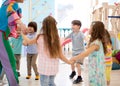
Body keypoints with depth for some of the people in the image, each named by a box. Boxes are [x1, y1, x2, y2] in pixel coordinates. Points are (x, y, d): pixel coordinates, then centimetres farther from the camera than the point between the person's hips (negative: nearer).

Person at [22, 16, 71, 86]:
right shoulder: (57, 38, -4)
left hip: (44, 68, -4)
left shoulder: (40, 37, -11)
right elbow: (61, 56, -1)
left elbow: (28, 41, 9)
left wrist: (23, 34, 25)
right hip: (54, 67, 4)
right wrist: (69, 62, 13)